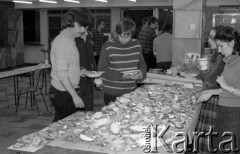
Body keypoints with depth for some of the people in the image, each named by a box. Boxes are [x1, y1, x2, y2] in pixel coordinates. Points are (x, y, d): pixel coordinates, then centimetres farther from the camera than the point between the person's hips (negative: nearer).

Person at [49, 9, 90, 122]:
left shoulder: (67, 39, 13)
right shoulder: (64, 41, -17)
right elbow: (61, 73, -23)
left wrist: (78, 72, 11)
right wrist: (75, 96, -24)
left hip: (66, 91, 10)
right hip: (63, 93, -10)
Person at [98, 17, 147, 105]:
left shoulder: (136, 45, 4)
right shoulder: (108, 46, -9)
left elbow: (142, 63, 14)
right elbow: (102, 69, -11)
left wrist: (141, 73, -9)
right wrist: (120, 76, -21)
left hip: (131, 91, 4)